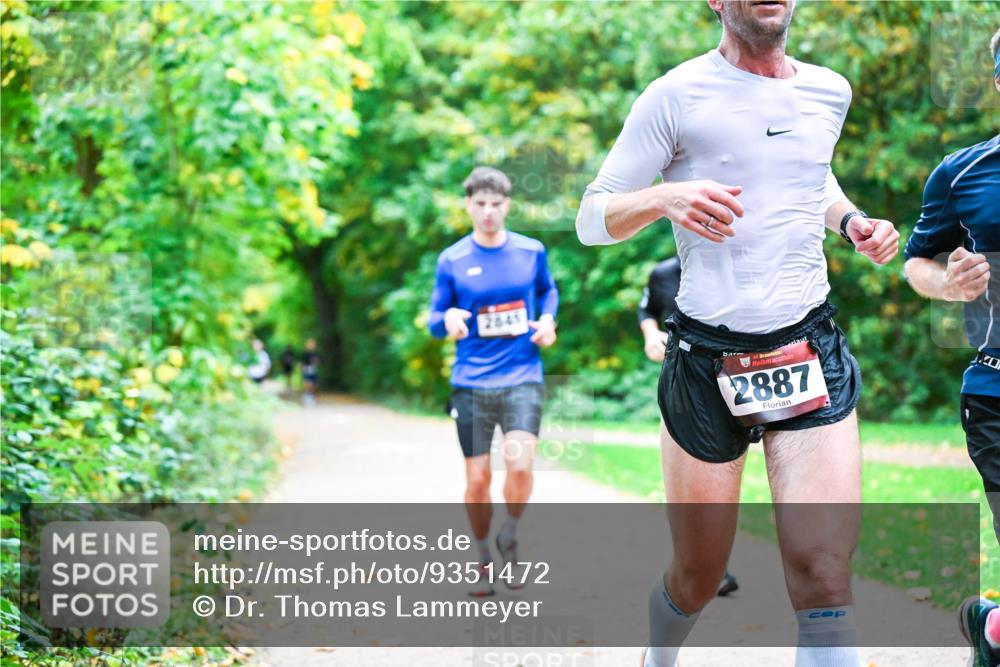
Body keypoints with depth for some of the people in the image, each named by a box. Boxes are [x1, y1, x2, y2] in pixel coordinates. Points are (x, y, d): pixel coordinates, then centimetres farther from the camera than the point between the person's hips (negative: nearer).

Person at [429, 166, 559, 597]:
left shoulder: (532, 252, 4)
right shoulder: (451, 261, 1)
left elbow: (548, 290, 23)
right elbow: (434, 321, 6)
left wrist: (548, 320, 3)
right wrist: (448, 319, -17)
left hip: (523, 379, 0)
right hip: (471, 383, 0)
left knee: (520, 465, -20)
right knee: (477, 479, 1)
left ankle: (510, 538, 8)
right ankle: (484, 559, 23)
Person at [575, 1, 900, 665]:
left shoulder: (831, 92, 9)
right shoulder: (677, 96, -4)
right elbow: (591, 219, -3)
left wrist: (853, 221, 10)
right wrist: (663, 197, -24)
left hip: (812, 352, 2)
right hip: (707, 357, -2)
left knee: (823, 576, -16)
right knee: (696, 581, 10)